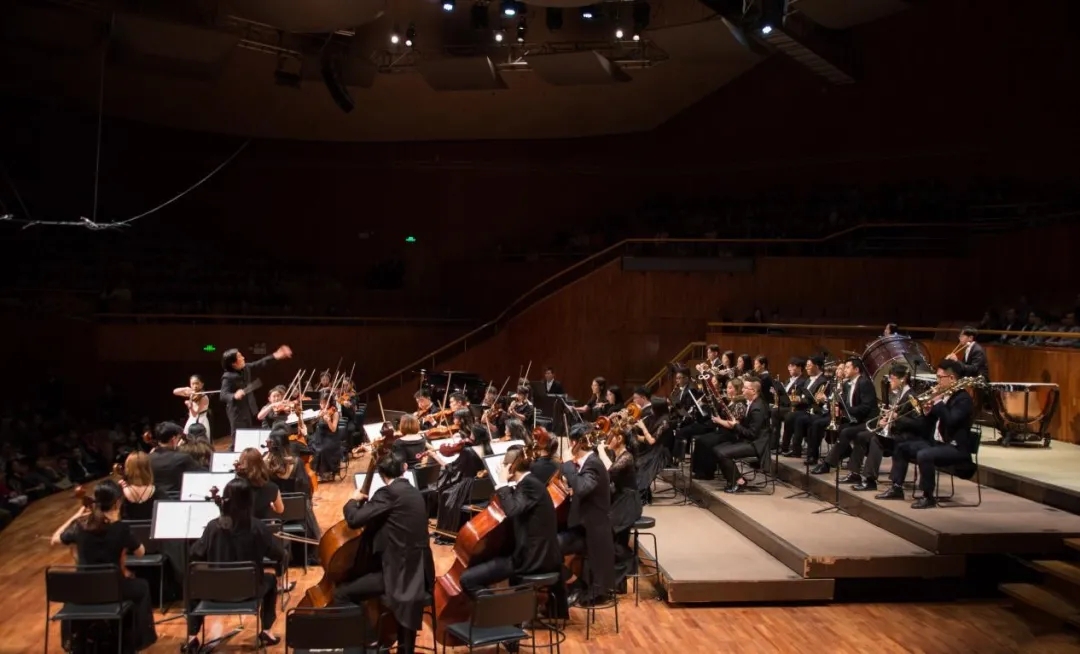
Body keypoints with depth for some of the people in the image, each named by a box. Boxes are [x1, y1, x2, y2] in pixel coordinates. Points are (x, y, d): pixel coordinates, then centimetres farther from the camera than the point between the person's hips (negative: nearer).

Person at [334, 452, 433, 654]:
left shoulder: (388, 493, -11)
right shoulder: (414, 493, 14)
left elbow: (354, 519, -16)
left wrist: (354, 500, 4)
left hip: (399, 572, -9)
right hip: (417, 571, 9)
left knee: (342, 594, -4)